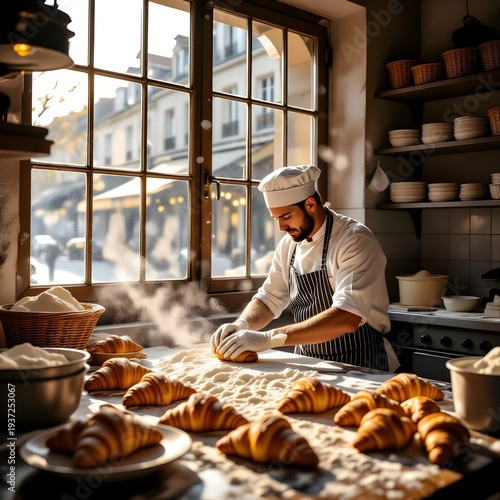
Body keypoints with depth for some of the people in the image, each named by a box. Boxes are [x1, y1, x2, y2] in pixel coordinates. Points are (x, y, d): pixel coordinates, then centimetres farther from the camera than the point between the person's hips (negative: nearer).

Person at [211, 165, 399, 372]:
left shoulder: (355, 241, -17)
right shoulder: (289, 244, 4)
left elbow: (346, 318, -28)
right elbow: (268, 300, 11)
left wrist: (268, 338, -31)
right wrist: (241, 324, -11)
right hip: (309, 367, 6)